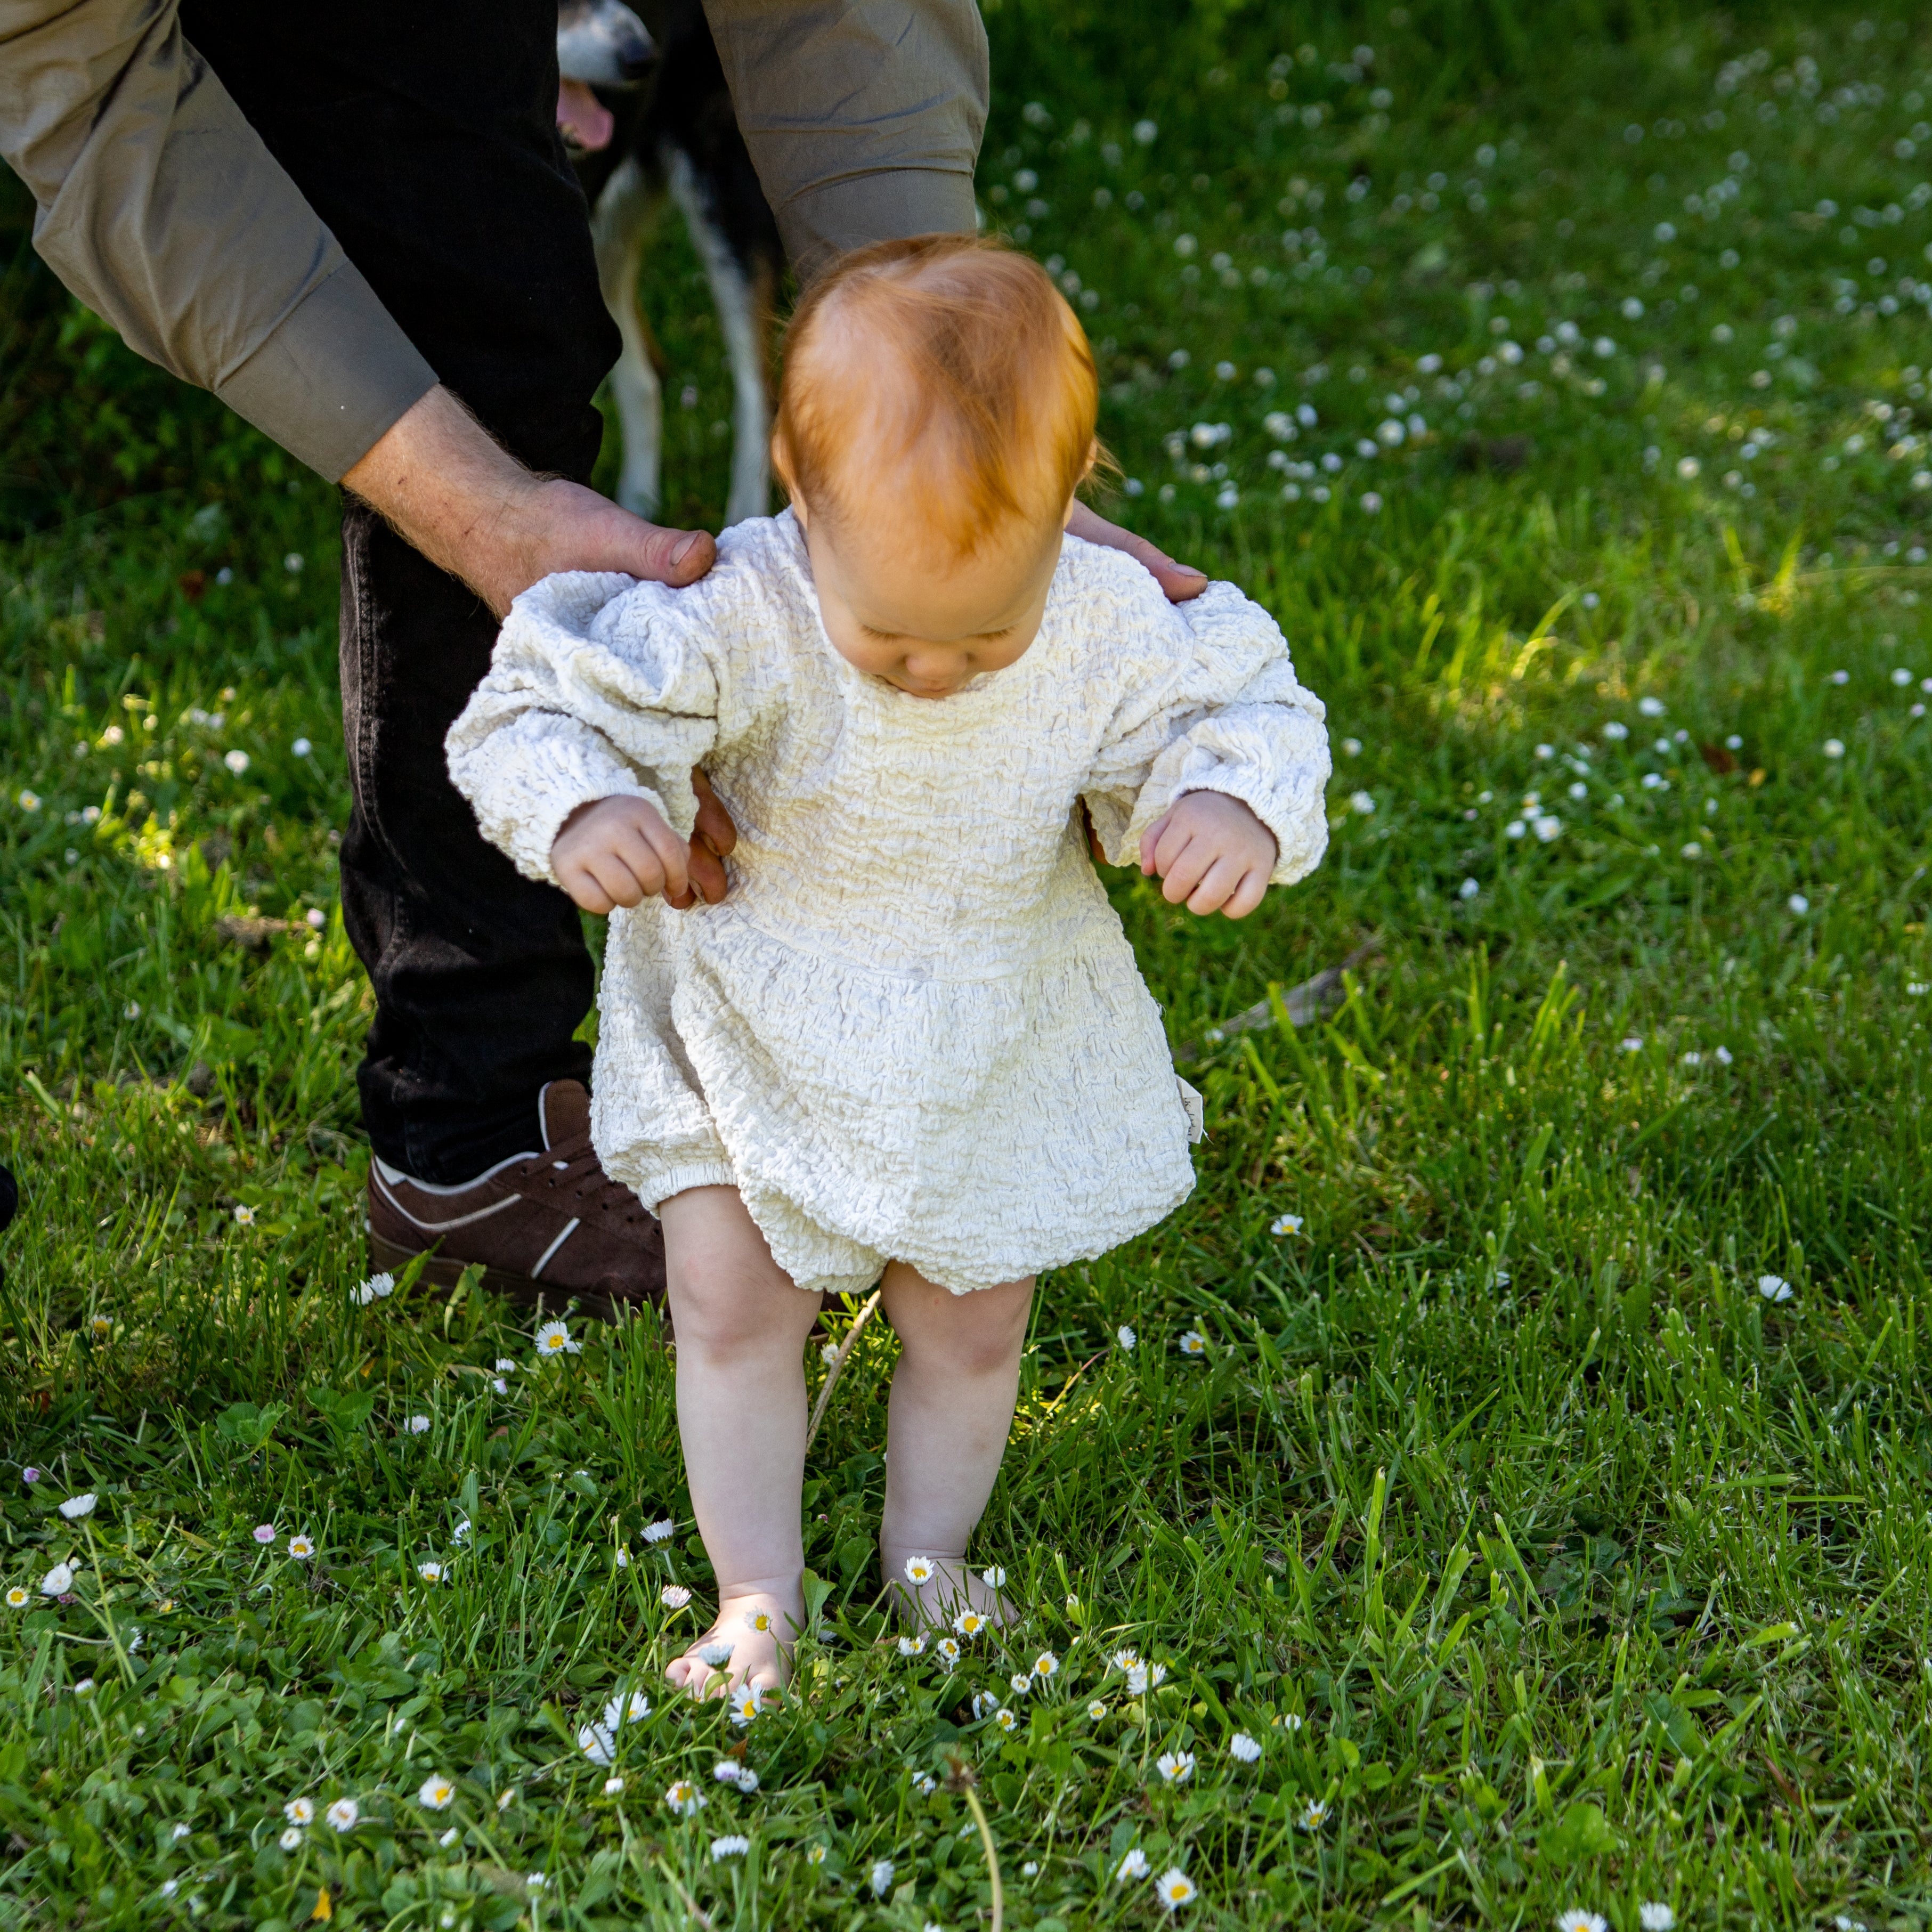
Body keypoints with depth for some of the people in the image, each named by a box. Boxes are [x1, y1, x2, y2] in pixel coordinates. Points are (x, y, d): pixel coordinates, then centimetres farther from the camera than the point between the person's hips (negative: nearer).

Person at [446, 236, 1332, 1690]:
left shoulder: (1110, 627, -22)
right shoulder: (741, 622, -29)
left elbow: (1243, 704, -6)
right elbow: (547, 701, -24)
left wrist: (1241, 801, -29)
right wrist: (580, 807, -45)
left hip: (997, 1059, 2)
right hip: (752, 1037, -2)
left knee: (972, 1326, 13)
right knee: (732, 1307, 0)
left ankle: (929, 1557, 37)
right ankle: (759, 1596, 18)